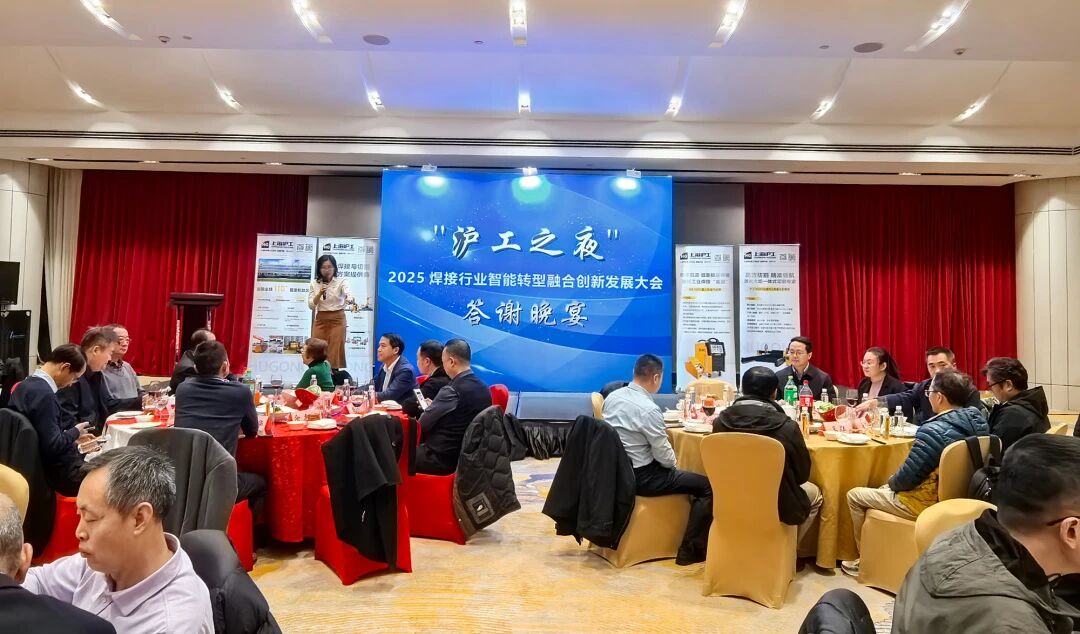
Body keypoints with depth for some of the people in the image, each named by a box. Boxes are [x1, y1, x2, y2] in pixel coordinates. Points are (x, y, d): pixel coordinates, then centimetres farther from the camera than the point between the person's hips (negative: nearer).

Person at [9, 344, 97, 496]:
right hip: (54, 471, -10)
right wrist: (75, 432, -8)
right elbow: (53, 446, -25)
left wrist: (72, 437, 15)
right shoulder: (44, 394, -24)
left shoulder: (27, 385, 5)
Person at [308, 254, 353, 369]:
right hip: (320, 320, 3)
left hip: (337, 320, -3)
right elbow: (311, 305, -1)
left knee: (335, 353, -4)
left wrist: (350, 300, -50)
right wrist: (320, 293, -17)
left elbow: (348, 293, -26)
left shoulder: (341, 281, -5)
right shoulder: (314, 283, 4)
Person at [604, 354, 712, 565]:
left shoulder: (612, 397, 1)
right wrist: (673, 464, 6)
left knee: (673, 470, 28)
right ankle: (691, 551, 3)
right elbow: (665, 457, -16)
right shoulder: (649, 409, -22)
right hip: (640, 477, -9)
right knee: (707, 486, -3)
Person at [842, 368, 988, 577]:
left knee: (854, 495, 8)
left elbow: (907, 477, -22)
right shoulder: (978, 420, -4)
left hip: (927, 503, -9)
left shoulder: (934, 430, -29)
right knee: (885, 489, 29)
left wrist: (891, 483, 1)